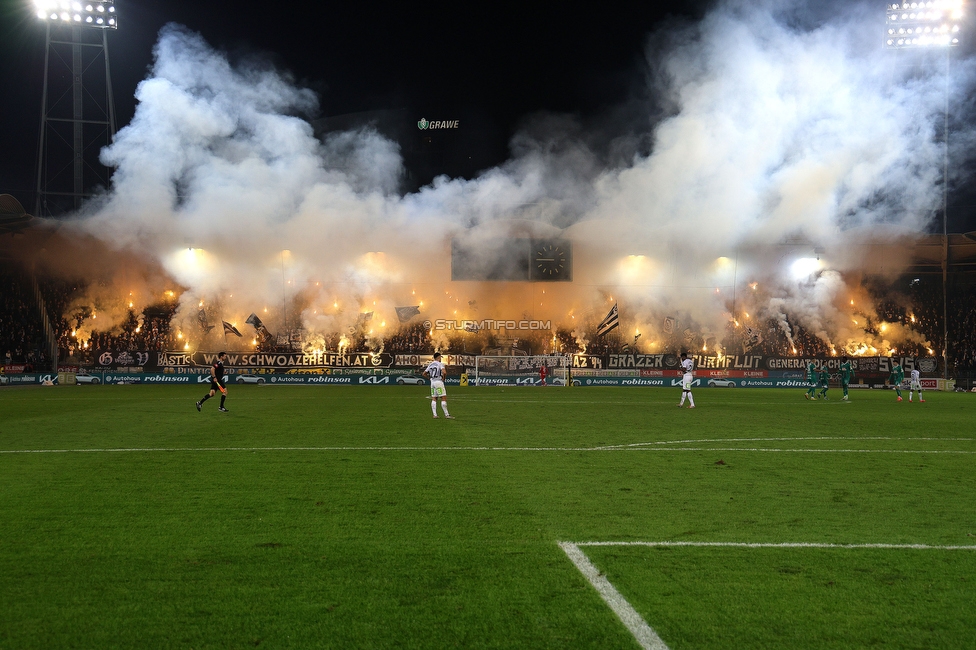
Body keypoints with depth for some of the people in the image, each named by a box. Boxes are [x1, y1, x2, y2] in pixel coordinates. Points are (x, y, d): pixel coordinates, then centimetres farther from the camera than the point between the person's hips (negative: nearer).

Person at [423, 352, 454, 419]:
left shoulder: (430, 365, 13)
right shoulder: (440, 364, -8)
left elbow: (424, 374, 17)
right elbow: (444, 372, -24)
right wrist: (444, 377, -6)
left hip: (432, 382, 7)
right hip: (439, 381, -7)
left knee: (434, 399, 8)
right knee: (444, 398, -3)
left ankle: (434, 415, 5)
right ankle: (446, 414, -2)